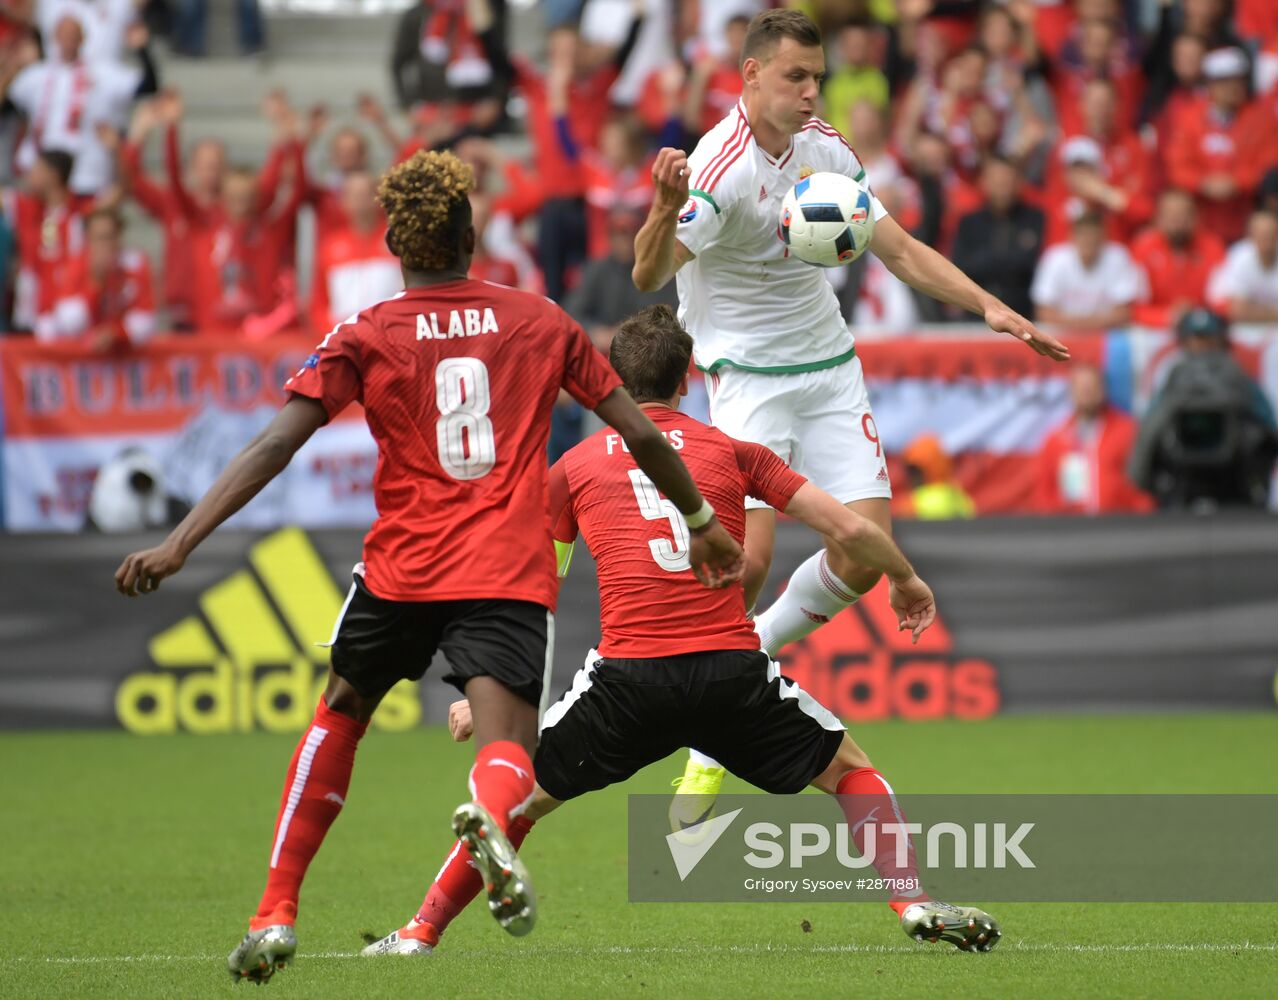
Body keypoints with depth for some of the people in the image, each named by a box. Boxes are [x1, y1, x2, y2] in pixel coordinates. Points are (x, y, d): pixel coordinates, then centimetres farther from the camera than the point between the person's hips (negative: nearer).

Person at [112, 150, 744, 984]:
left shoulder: (365, 338, 4)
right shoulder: (542, 323, 11)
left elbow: (275, 446, -7)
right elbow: (642, 436, 13)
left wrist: (180, 543, -9)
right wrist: (704, 523, 28)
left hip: (402, 570, 0)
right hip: (511, 575, 0)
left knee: (339, 719, 22)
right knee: (507, 753, -7)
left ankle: (276, 914, 19)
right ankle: (491, 816, -46)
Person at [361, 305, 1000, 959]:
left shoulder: (574, 467, 16)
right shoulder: (732, 451, 16)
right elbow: (850, 529, 14)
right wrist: (905, 581, 33)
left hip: (628, 677, 0)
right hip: (733, 668, 0)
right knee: (850, 770, 20)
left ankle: (419, 935, 15)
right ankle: (917, 905, 6)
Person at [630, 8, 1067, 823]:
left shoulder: (825, 149, 3)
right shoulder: (721, 168, -19)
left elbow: (900, 250, 11)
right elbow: (648, 277, -29)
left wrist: (988, 306, -1)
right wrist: (665, 211, -50)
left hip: (829, 367, 6)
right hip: (749, 379, -6)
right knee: (748, 554, -19)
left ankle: (757, 649, 21)